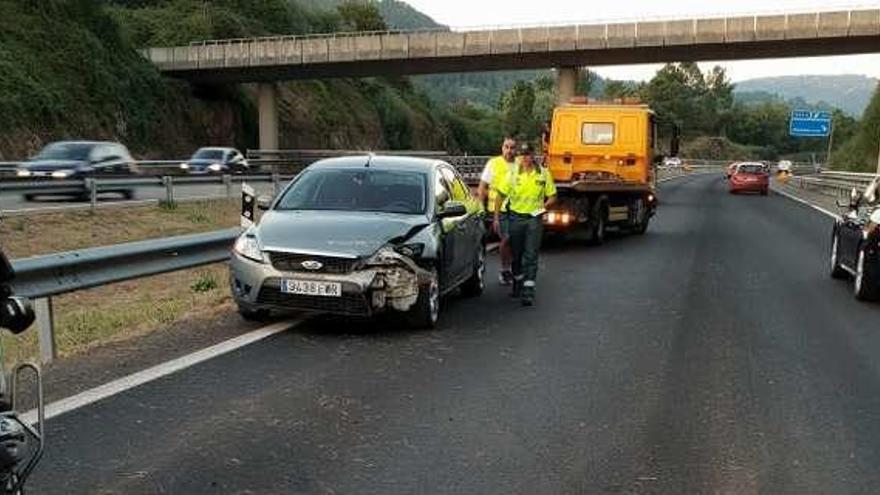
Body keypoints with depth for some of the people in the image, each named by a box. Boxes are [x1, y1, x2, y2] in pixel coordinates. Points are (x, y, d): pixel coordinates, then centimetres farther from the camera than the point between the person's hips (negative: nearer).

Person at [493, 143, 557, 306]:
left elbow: (552, 196, 8)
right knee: (516, 254, 14)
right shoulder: (512, 173, 1)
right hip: (515, 217, 2)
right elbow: (500, 196, 4)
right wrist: (496, 217, -1)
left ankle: (528, 291, -8)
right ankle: (518, 283, 34)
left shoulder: (543, 174, 0)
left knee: (531, 255, -7)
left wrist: (544, 207, -11)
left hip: (534, 219, -2)